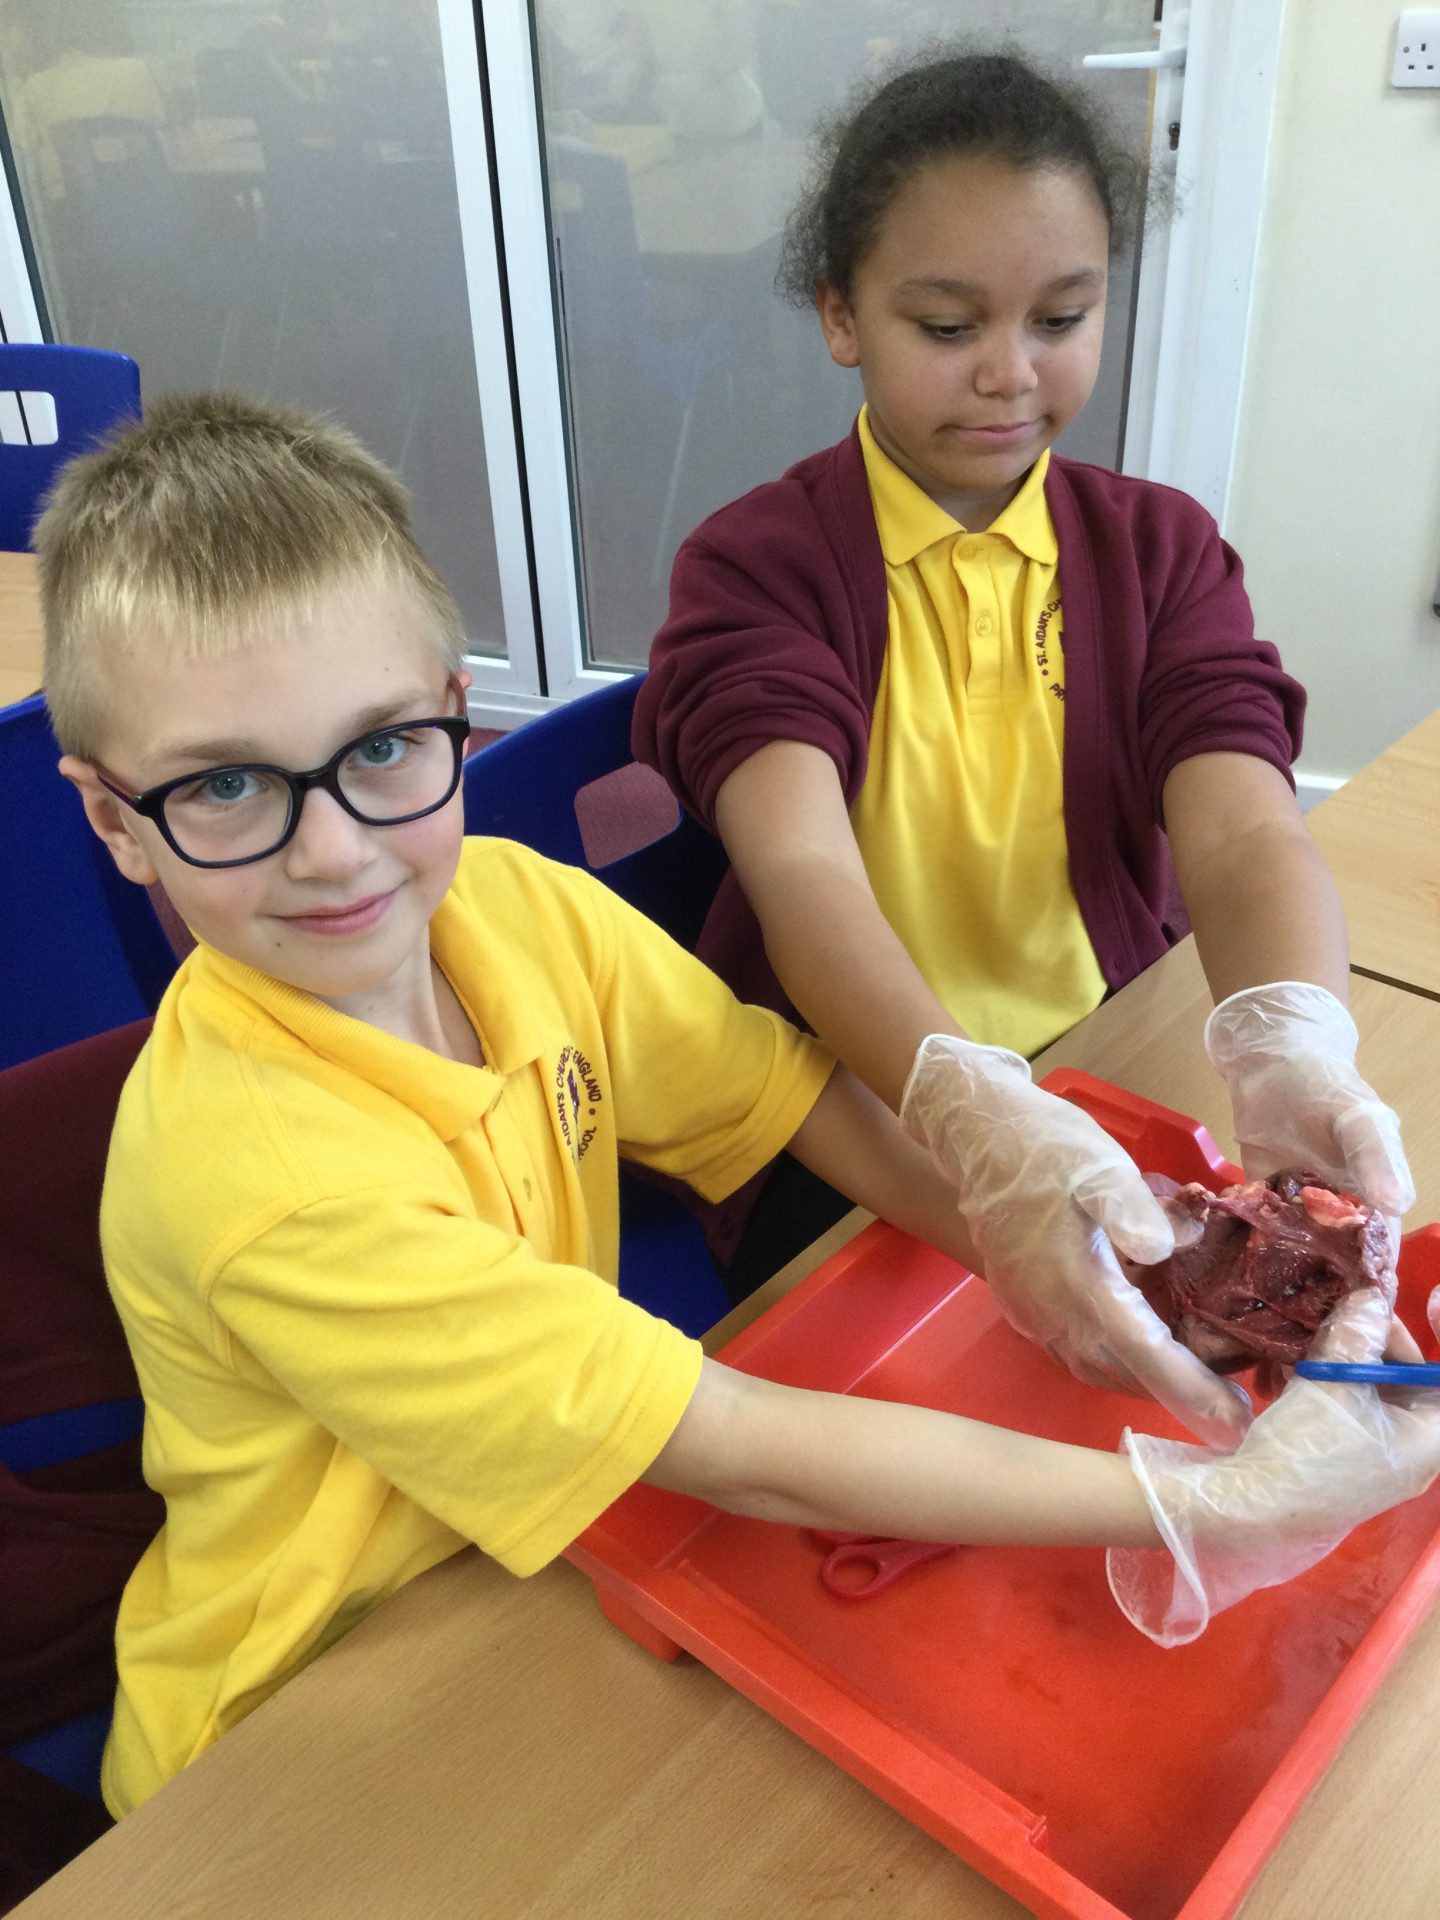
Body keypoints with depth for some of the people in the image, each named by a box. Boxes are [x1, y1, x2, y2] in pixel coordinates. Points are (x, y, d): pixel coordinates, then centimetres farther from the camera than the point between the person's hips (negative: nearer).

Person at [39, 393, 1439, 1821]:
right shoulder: (254, 1168, -30)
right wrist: (1213, 1505, -27)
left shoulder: (509, 903, -12)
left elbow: (824, 1109, -9)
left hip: (540, 1544, 5)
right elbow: (746, 1457, -29)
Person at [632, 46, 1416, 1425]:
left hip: (1110, 1084, 4)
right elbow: (801, 867, -26)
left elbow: (1241, 831, -15)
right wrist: (979, 1120, -46)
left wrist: (1288, 1040, -38)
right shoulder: (756, 565, -8)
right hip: (847, 1123, -3)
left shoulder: (1162, 550, 3)